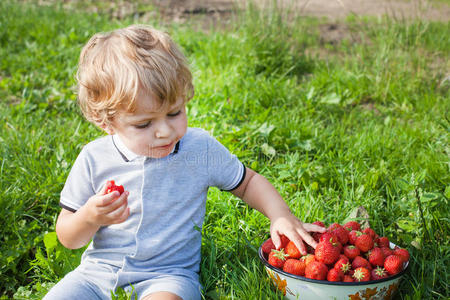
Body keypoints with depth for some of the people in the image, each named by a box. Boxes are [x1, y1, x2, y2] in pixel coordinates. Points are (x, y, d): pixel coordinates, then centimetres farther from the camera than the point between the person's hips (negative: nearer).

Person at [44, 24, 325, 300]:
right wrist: (89, 218, -20)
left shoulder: (201, 149, -5)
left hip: (169, 274, -2)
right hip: (98, 271, 2)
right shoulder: (94, 159, -6)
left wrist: (281, 216, -7)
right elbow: (67, 238, 3)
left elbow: (248, 182, 11)